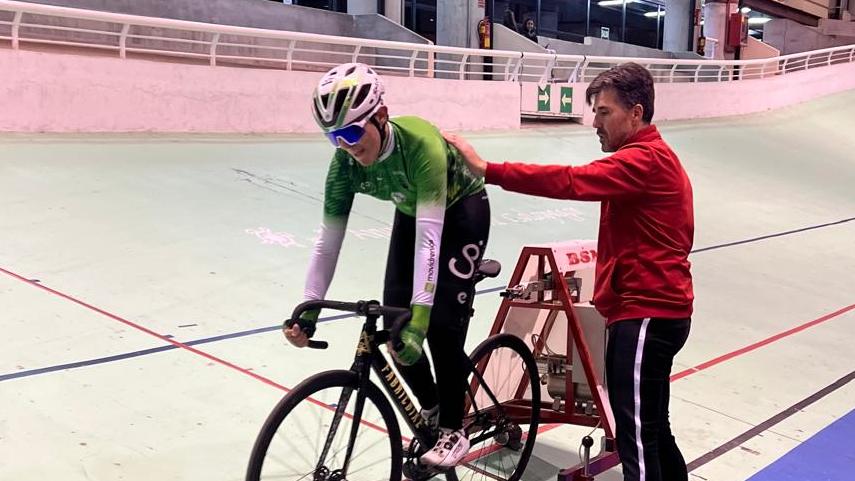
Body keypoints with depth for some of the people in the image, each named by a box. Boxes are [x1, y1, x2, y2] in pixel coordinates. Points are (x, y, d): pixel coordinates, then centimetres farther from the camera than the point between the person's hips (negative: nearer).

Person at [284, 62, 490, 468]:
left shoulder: (421, 142, -39)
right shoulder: (345, 163, -24)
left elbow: (429, 236, -43)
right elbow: (328, 240, -19)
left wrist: (419, 312, -47)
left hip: (462, 210, -5)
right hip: (411, 213, 5)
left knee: (440, 322, -13)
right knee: (394, 324, -1)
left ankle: (454, 431, 5)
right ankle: (430, 409, 22)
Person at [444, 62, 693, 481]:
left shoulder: (645, 160, -15)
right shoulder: (650, 158, 20)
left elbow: (570, 181, -28)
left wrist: (488, 170, -29)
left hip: (645, 317, -11)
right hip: (656, 311, 11)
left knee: (637, 440, -5)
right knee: (652, 430, 21)